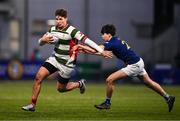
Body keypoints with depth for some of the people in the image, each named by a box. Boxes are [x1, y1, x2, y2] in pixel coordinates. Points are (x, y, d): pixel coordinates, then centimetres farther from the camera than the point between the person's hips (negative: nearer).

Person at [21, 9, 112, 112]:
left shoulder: (72, 31, -20)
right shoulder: (53, 29, 0)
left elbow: (87, 41, -25)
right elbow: (40, 43, 8)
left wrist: (101, 51, -30)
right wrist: (43, 40, -17)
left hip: (67, 64, -5)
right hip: (55, 59, 5)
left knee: (61, 88, 5)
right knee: (39, 76, -11)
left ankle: (79, 84, 34)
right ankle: (33, 105, -3)